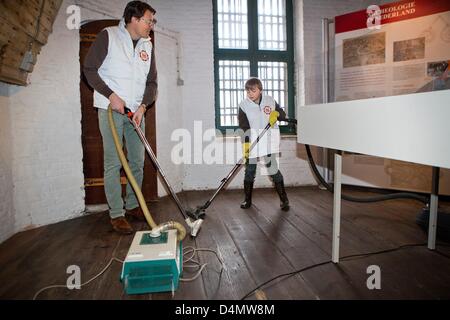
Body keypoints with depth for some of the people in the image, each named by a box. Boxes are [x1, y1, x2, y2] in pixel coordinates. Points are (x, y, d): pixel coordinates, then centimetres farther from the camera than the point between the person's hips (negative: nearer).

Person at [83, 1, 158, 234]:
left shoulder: (148, 45, 11)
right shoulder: (108, 36, -3)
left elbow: (152, 81, 10)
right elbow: (89, 69, -4)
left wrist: (143, 105, -5)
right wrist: (111, 95, -14)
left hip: (136, 111, 5)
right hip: (111, 109, -5)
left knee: (138, 161, 7)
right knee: (113, 163, -5)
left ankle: (132, 205, 22)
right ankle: (116, 214, 4)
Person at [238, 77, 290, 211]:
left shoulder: (270, 101, 2)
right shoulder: (244, 105, -4)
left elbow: (283, 114, 12)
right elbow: (244, 127, -12)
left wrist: (276, 113, -12)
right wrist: (246, 144, -24)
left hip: (268, 143, 0)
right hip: (251, 144, 0)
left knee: (273, 170, -3)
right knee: (249, 172, 7)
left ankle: (284, 199, 10)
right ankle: (247, 200, 23)